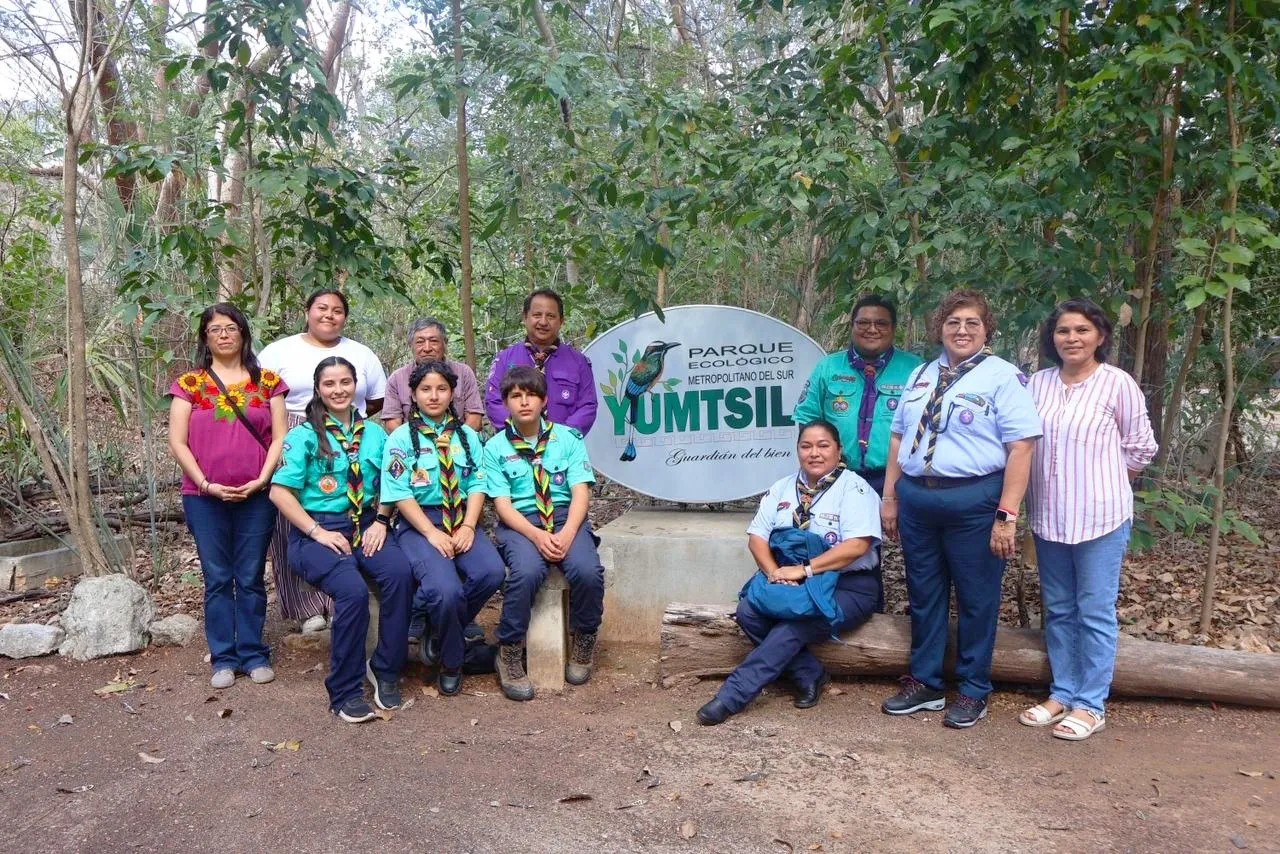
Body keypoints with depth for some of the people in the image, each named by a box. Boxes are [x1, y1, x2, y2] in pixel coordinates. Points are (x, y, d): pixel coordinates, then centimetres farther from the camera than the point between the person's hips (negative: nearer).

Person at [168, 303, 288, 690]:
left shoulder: (267, 381, 6)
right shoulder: (189, 384, 4)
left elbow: (280, 438, 2)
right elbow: (177, 443, 0)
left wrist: (261, 480, -9)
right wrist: (206, 484, -10)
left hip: (256, 497, 0)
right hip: (204, 498, 0)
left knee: (251, 579, 6)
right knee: (217, 579, 6)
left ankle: (254, 655, 16)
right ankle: (223, 658, 15)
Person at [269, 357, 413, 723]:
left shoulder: (374, 433, 15)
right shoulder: (303, 436, 3)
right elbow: (280, 491, -3)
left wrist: (381, 521, -3)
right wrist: (318, 532, -11)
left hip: (366, 526, 3)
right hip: (318, 530, -3)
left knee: (400, 573, -29)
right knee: (353, 590, -32)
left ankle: (385, 670, -11)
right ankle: (345, 692, -14)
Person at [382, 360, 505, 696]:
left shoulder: (467, 436, 14)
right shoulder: (401, 438, 2)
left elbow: (477, 484, 6)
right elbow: (400, 494, -6)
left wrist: (468, 526, -10)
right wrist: (432, 533, -16)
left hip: (461, 521, 4)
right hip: (418, 523, -4)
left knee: (491, 571, -27)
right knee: (445, 589, -30)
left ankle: (439, 631, 0)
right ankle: (451, 662, 1)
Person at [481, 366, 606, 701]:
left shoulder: (568, 437, 6)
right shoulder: (495, 447, 5)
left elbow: (580, 492, -2)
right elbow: (502, 503, -3)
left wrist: (567, 533, -20)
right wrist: (537, 535, -20)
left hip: (566, 516, 1)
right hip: (519, 522, -1)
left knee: (588, 570, -29)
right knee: (526, 572, -34)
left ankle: (584, 643, 0)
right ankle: (510, 655, -12)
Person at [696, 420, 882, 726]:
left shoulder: (854, 489, -6)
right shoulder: (782, 489, 12)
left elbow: (857, 545, -19)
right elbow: (757, 536, 5)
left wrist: (804, 569, -24)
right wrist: (774, 571, -16)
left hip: (847, 587, -5)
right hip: (791, 584, 6)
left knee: (791, 627, -30)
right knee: (748, 612, -22)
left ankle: (731, 697, -26)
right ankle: (809, 676, -8)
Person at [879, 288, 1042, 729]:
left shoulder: (1003, 377, -6)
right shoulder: (920, 375, 13)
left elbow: (1020, 448, -12)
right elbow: (898, 437, 16)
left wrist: (1006, 515, -17)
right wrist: (890, 496, 11)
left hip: (973, 502, -5)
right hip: (915, 497, 6)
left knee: (976, 600, 7)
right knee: (923, 594, 14)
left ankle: (973, 692, 23)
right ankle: (924, 683, 30)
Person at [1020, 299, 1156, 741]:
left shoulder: (1118, 383, -7)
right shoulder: (1038, 382, 3)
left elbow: (1140, 448, 0)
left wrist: (1101, 478, 3)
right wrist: (1032, 496, 5)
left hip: (1100, 515, -4)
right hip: (1049, 514, 4)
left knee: (1095, 612, 3)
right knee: (1058, 610, 13)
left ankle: (1090, 704, 13)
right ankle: (1062, 693, 25)